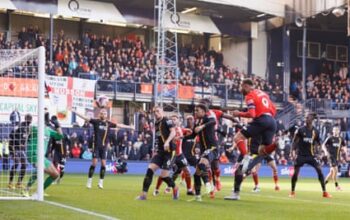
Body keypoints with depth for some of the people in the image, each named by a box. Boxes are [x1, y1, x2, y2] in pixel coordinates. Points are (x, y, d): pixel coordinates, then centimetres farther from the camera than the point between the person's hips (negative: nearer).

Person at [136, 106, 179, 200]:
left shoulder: (167, 121, -6)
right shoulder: (156, 124, 17)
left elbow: (173, 132, -20)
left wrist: (167, 142, -35)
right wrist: (156, 151, 22)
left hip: (169, 151, -7)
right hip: (160, 152, 7)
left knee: (164, 175, -9)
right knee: (150, 169, -10)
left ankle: (175, 188, 20)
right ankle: (144, 194, -9)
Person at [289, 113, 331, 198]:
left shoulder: (315, 131, 2)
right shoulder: (301, 130, -5)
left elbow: (318, 143, 12)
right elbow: (295, 141, -1)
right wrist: (293, 151, -12)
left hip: (311, 155, 2)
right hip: (301, 155, -2)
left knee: (319, 170, -11)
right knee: (296, 172, -7)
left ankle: (324, 192, -5)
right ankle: (292, 192, 13)